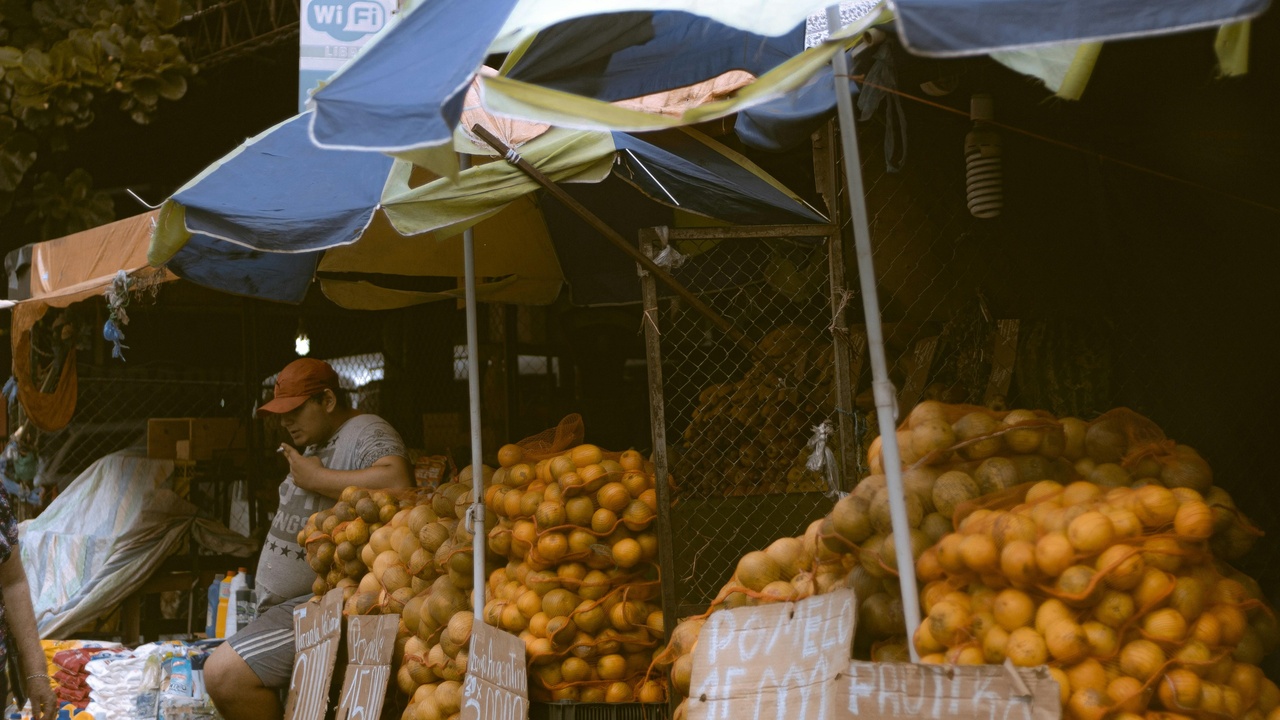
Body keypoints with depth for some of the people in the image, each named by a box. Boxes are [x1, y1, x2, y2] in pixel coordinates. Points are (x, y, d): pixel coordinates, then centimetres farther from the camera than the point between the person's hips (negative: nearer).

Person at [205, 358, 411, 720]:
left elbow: (398, 482, -34)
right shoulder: (316, 443, 16)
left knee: (225, 673, -22)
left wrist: (316, 478, -24)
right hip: (285, 607, 10)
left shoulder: (365, 432, -13)